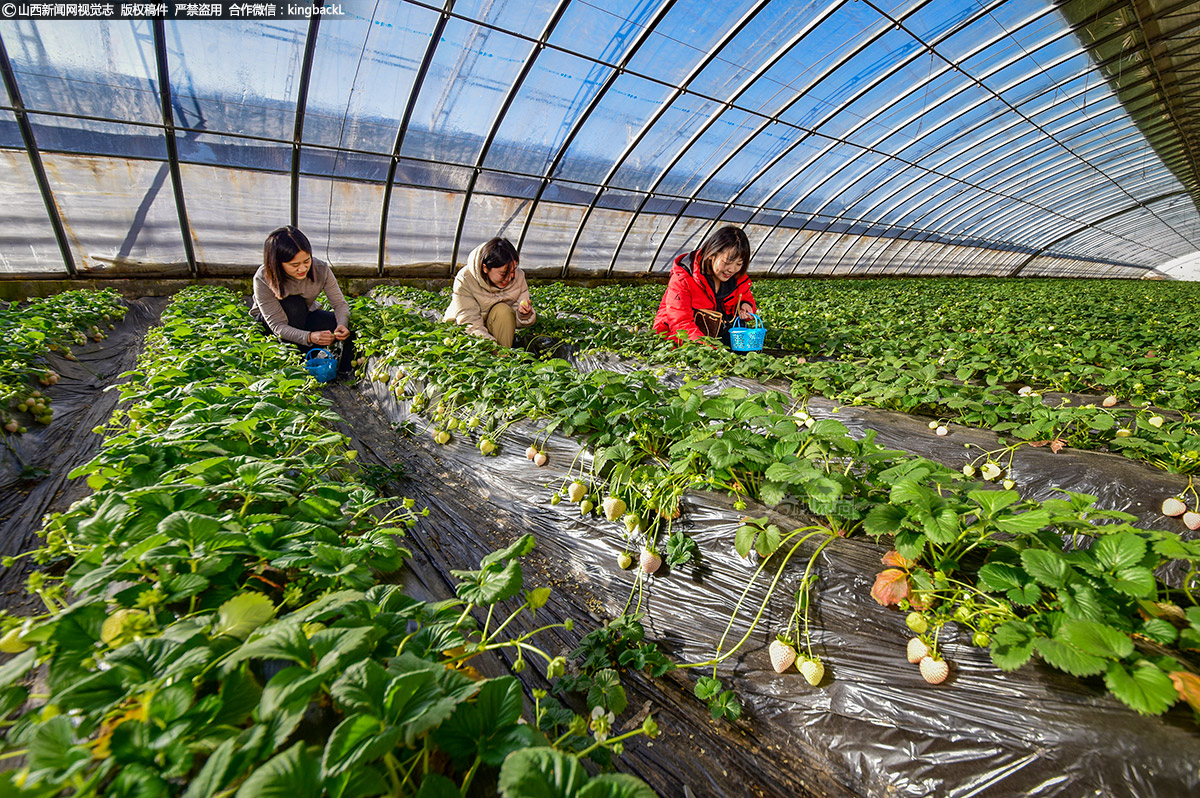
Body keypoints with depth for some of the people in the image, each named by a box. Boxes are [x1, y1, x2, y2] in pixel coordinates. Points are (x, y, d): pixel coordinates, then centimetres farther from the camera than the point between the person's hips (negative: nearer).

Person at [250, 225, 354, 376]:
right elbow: (278, 326, -32)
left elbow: (340, 304, -19)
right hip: (267, 319, -2)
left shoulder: (321, 269, -26)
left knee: (349, 330, -26)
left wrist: (342, 325, -42)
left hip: (305, 314, 2)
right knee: (293, 305, -37)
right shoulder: (263, 279, -31)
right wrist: (310, 337, -51)